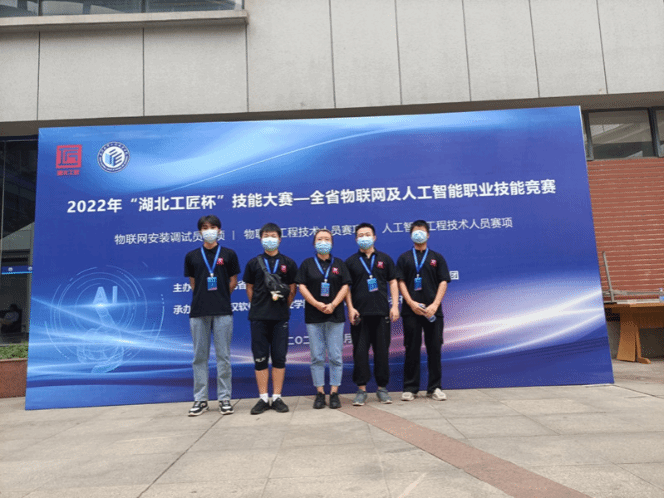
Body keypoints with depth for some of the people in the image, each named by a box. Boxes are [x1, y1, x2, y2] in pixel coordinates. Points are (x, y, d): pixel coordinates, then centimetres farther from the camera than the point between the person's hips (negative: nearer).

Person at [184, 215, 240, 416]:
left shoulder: (228, 255, 6)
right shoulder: (192, 256, 10)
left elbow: (233, 282, 9)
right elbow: (193, 284, 14)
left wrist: (219, 297, 5)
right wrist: (204, 298, 7)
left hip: (222, 311, -1)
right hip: (198, 311, 2)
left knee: (223, 356, 2)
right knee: (200, 357, 6)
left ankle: (224, 398, 12)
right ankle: (200, 400, 16)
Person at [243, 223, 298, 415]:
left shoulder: (288, 263, 7)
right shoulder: (254, 263, 8)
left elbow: (292, 290, 10)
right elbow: (250, 288, 13)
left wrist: (283, 306, 6)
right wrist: (258, 306, 8)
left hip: (280, 317, 0)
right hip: (258, 317, 1)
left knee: (279, 357, 3)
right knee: (260, 358, 2)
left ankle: (277, 397, 12)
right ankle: (263, 398, 11)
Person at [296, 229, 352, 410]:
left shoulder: (339, 264, 9)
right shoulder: (307, 264, 7)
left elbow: (345, 287, 2)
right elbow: (302, 287, 0)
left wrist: (333, 305, -12)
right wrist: (317, 304, -14)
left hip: (335, 315, 0)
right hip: (313, 316, 0)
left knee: (336, 356, 1)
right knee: (317, 357, 3)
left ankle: (334, 392, 11)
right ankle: (320, 393, 13)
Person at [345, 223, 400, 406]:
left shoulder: (385, 259, 9)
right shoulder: (351, 261, 7)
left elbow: (393, 282, 9)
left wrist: (395, 306, 0)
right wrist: (350, 308, -5)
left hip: (381, 313, 1)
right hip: (359, 314, 0)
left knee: (382, 351, 6)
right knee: (360, 352, 1)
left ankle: (382, 388, 18)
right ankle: (361, 389, 10)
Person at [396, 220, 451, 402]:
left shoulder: (437, 258, 10)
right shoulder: (404, 258, 9)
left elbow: (443, 282, 2)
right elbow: (401, 282, 2)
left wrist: (435, 305, -11)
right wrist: (411, 303, -12)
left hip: (433, 311, 1)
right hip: (411, 310, -1)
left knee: (434, 349, 5)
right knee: (412, 350, 3)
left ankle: (435, 387, 16)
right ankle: (410, 388, 12)